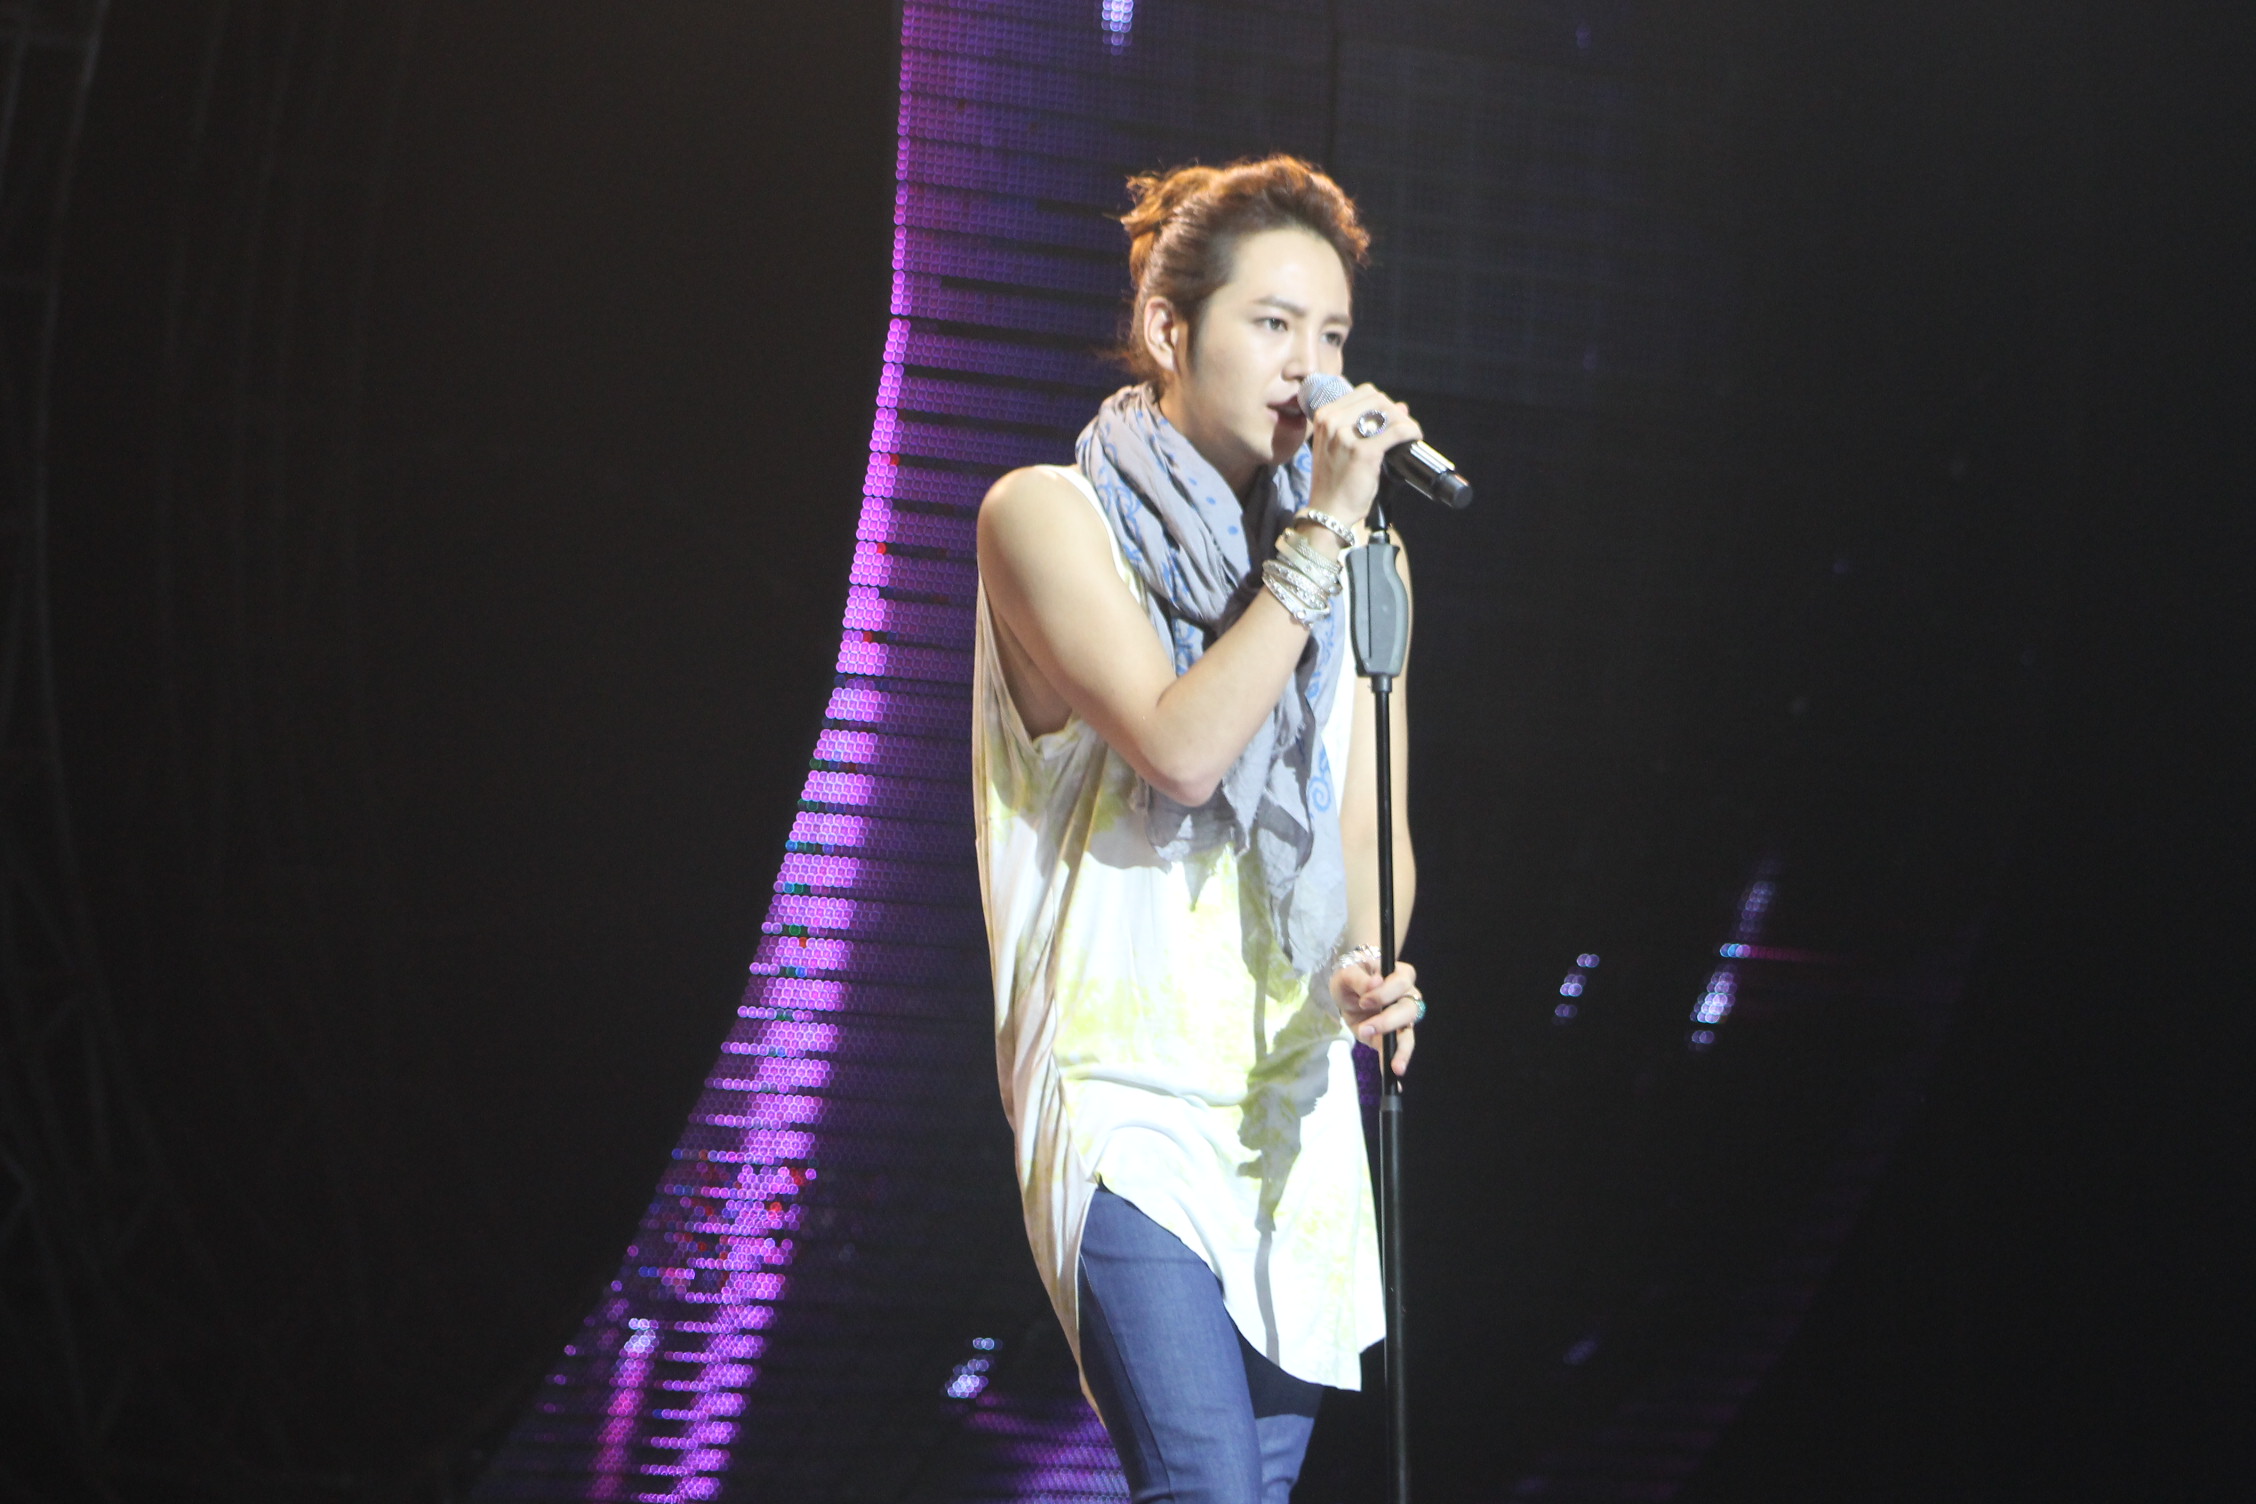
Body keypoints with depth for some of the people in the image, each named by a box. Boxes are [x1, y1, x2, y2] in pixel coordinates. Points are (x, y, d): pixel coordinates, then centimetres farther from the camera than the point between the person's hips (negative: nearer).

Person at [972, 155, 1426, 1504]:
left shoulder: (1358, 551, 12)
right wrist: (1319, 537, -16)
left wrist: (1373, 966, -10)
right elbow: (1178, 749, -18)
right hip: (1131, 1089, -6)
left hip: (1298, 1092, 6)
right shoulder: (1050, 515, -4)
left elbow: (1376, 824, 11)